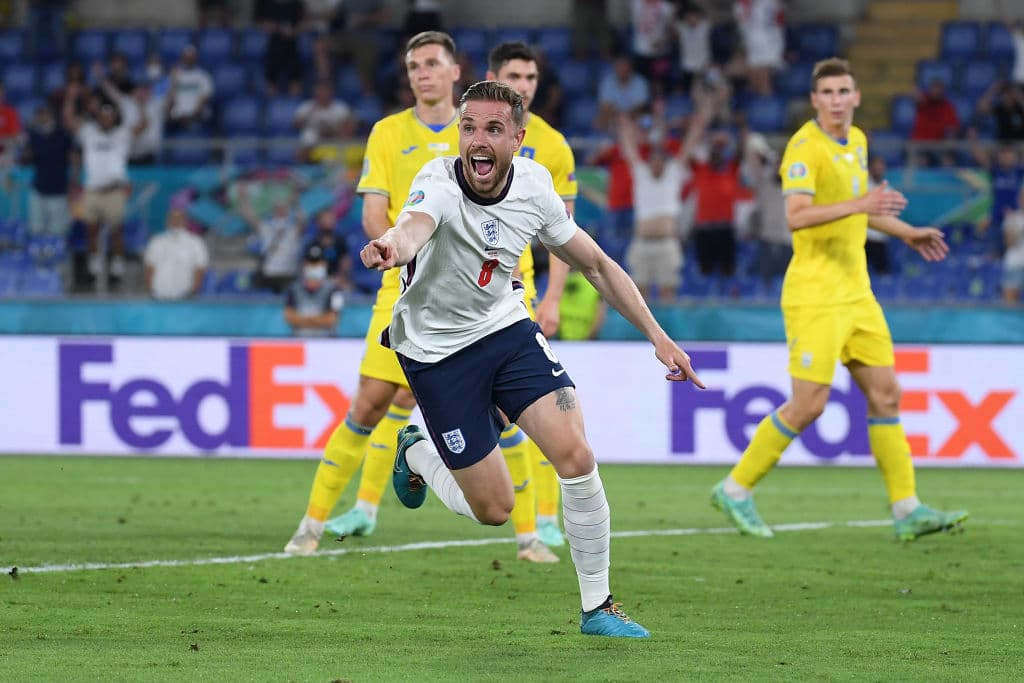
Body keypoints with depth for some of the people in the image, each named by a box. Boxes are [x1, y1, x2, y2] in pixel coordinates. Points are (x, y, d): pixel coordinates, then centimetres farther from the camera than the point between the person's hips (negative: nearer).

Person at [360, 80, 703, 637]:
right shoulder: (439, 182, -27)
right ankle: (416, 453, 34)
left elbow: (596, 265, 3)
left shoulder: (533, 184, -11)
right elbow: (415, 225, -52)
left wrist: (658, 336, -2)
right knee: (493, 509, 0)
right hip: (437, 351, -4)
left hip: (507, 329, 4)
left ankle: (597, 608, 2)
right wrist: (393, 248, -77)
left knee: (575, 456, -15)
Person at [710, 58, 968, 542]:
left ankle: (907, 510, 7)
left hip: (856, 293, 8)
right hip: (814, 296, -8)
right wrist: (859, 204, -37)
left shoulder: (857, 142, 12)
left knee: (885, 394, 5)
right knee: (808, 405, -9)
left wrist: (906, 233, 31)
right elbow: (796, 216, -29)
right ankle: (735, 490, 5)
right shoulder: (805, 148, -14)